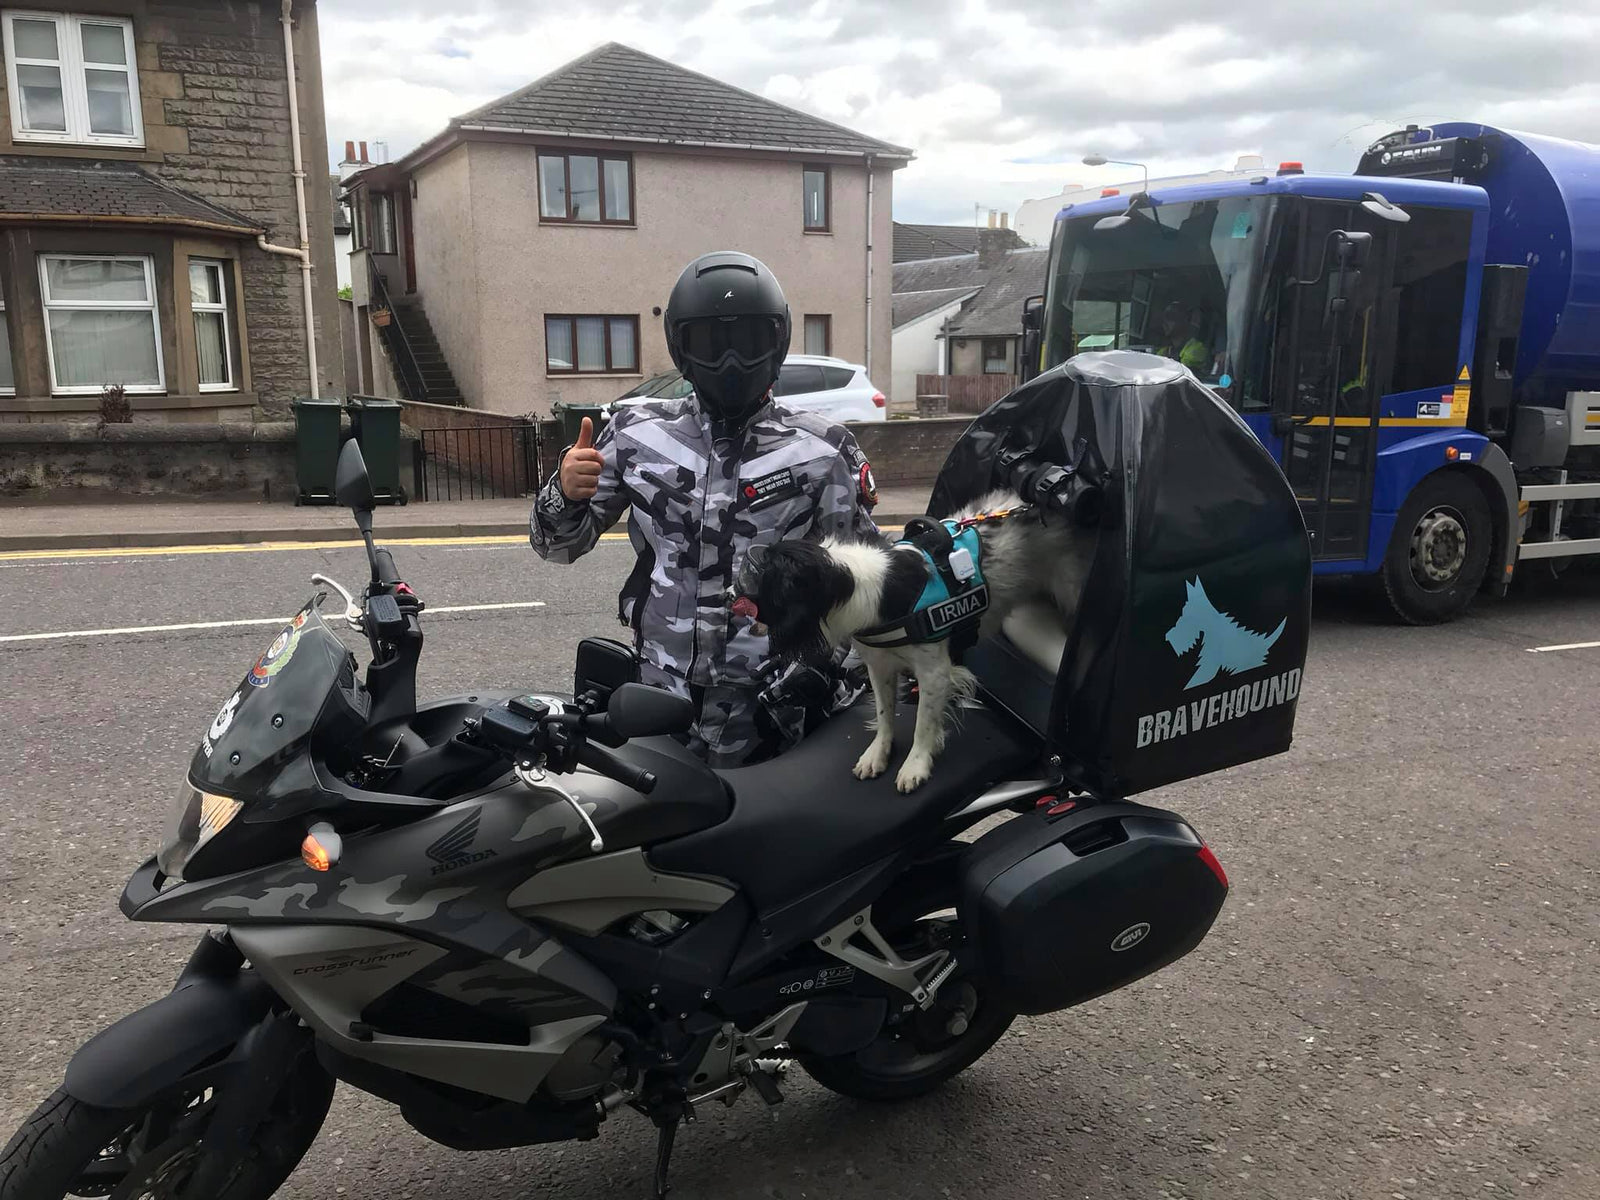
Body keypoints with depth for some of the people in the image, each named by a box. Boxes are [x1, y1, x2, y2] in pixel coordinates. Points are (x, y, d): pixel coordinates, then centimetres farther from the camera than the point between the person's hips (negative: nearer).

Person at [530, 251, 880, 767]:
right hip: (660, 689, 2)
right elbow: (559, 543, 9)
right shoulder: (637, 433, 3)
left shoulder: (820, 450, -3)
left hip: (766, 701, -1)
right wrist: (565, 493, -12)